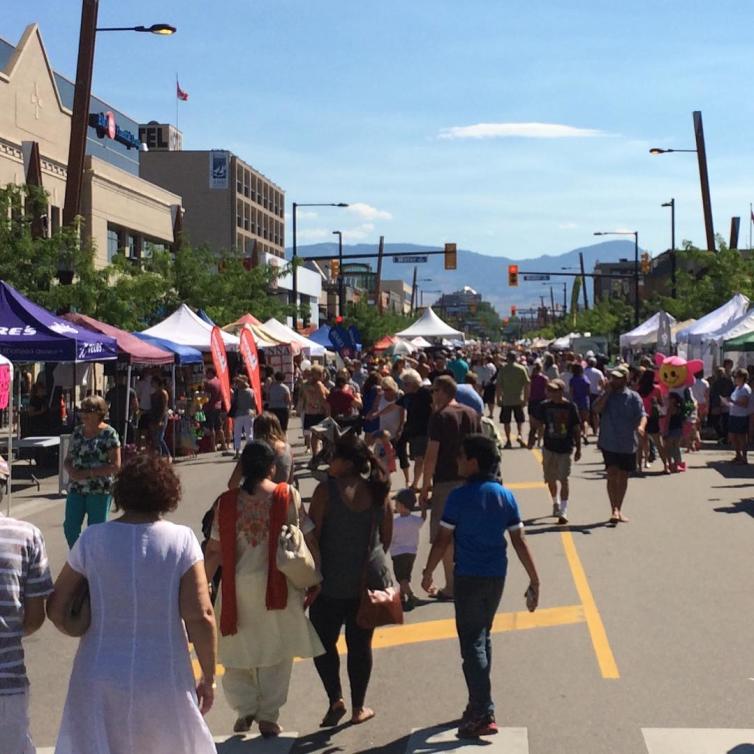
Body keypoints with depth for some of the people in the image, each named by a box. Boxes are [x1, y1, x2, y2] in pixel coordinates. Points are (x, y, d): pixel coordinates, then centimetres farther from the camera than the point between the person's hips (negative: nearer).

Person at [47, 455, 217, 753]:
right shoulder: (182, 541, -9)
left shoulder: (93, 540, -6)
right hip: (165, 681, 0)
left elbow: (57, 608, 0)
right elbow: (200, 616, -13)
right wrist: (208, 677, -2)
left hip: (101, 683, 1)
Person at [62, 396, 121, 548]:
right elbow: (68, 459, 15)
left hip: (100, 490, -5)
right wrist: (70, 470, -9)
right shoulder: (77, 432, 10)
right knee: (70, 528, 4)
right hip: (76, 488, 5)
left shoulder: (109, 434, -7)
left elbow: (115, 466, -12)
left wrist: (88, 473, -18)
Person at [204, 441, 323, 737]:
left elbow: (214, 551, -4)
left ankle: (245, 709, 15)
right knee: (276, 652, 13)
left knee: (240, 649, 19)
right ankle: (268, 715, 15)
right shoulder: (289, 496, -7)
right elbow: (308, 541, -6)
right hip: (278, 586, -1)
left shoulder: (227, 502, -4)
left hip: (238, 585, 1)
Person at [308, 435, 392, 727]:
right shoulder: (377, 489, -1)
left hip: (332, 580, -3)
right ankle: (358, 707, 18)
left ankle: (335, 699, 1)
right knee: (360, 643, 12)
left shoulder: (327, 489, -14)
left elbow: (312, 534, -12)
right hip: (369, 577, 4)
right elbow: (387, 535, 7)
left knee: (324, 641, 12)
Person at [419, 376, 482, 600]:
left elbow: (431, 455, -14)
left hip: (446, 482, -6)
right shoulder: (473, 415, 8)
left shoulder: (439, 417, -11)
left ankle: (451, 587, 4)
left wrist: (425, 486, -8)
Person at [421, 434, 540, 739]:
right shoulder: (505, 496, 1)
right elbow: (519, 541, 1)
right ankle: (479, 703, 29)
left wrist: (428, 571, 5)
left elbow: (443, 540, -9)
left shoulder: (459, 497, -13)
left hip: (469, 577, -5)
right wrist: (534, 580, 5)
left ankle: (483, 714, -5)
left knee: (472, 643, -1)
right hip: (497, 576, 6)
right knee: (482, 637, 20)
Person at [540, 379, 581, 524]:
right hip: (549, 447, 3)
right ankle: (556, 503, 37)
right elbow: (539, 425, 8)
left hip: (565, 448, -3)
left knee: (563, 479, -8)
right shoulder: (545, 406, -1)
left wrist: (578, 449, -1)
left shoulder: (570, 406, -7)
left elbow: (577, 429, -2)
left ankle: (563, 511, -6)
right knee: (550, 479, 13)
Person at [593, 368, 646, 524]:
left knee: (623, 476, 11)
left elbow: (642, 415, -9)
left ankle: (618, 510, 24)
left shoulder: (633, 397, 0)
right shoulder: (606, 395, 5)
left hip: (627, 444, 1)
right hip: (609, 443, -1)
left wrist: (641, 426, -30)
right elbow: (597, 408, -12)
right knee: (612, 474, -12)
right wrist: (608, 391, -12)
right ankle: (614, 510, -16)